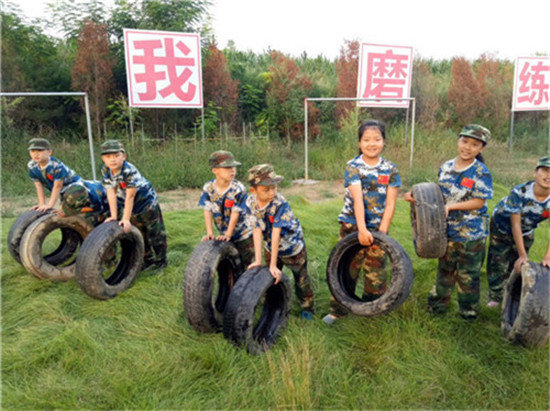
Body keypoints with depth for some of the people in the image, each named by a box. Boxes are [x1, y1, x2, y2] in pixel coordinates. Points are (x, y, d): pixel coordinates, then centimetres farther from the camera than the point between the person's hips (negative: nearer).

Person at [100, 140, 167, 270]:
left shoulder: (130, 170, -31)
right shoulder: (105, 171, -13)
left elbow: (130, 196, -30)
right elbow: (111, 193, -13)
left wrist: (125, 219, -28)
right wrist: (113, 216, -17)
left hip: (147, 202, -5)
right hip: (130, 207, 6)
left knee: (155, 234, 3)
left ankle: (160, 260, 19)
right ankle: (147, 260, 29)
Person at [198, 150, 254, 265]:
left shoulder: (238, 189, -23)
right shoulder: (208, 188, -12)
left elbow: (235, 213, -20)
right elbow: (208, 212, -10)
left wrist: (228, 235, -18)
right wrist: (210, 234, -14)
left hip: (244, 234, -3)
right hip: (223, 235, 4)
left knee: (246, 262, 5)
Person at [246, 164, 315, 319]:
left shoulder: (280, 203, -34)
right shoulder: (251, 203, -21)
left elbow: (276, 233, -35)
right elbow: (257, 231, -22)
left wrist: (273, 265, -32)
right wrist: (258, 260, -26)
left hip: (293, 246, -4)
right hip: (270, 247, 4)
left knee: (302, 279, 10)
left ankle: (307, 308, 33)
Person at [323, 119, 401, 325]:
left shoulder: (390, 169, 2)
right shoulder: (353, 166, -5)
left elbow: (390, 203, -2)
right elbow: (357, 199, -17)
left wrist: (382, 232, -11)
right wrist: (362, 229, -26)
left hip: (378, 227, 2)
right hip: (352, 226, -2)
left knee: (376, 271, 8)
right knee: (347, 269, 7)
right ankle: (338, 310, 22)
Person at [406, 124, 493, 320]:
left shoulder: (481, 172, -12)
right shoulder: (446, 167, 2)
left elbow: (479, 202, -15)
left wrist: (450, 206, -23)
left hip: (471, 233, -4)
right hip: (448, 229, 4)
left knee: (468, 274, 8)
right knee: (444, 269, 18)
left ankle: (469, 311, 27)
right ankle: (437, 306, 32)